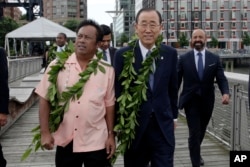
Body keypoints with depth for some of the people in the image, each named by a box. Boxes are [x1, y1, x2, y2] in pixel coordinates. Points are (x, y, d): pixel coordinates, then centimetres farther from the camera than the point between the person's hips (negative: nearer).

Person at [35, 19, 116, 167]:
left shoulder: (107, 70, -2)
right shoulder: (57, 66, -3)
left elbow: (109, 104, 2)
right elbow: (45, 99, 0)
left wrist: (111, 135, 3)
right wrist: (45, 132, -4)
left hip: (96, 142, 0)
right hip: (65, 141, 1)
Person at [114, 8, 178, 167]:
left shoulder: (170, 53, 1)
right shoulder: (123, 55, -8)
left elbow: (173, 88, 9)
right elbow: (117, 90, -3)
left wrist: (174, 116, 15)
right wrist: (119, 124, 0)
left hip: (163, 125, 2)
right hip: (134, 125, -1)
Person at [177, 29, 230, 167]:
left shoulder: (215, 59, 1)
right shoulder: (183, 58, -3)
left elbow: (221, 79, -4)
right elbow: (177, 80, 0)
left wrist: (225, 93, -24)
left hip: (207, 101, 3)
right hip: (191, 101, -3)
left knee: (201, 132, 20)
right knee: (194, 133, -7)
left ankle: (196, 153, 46)